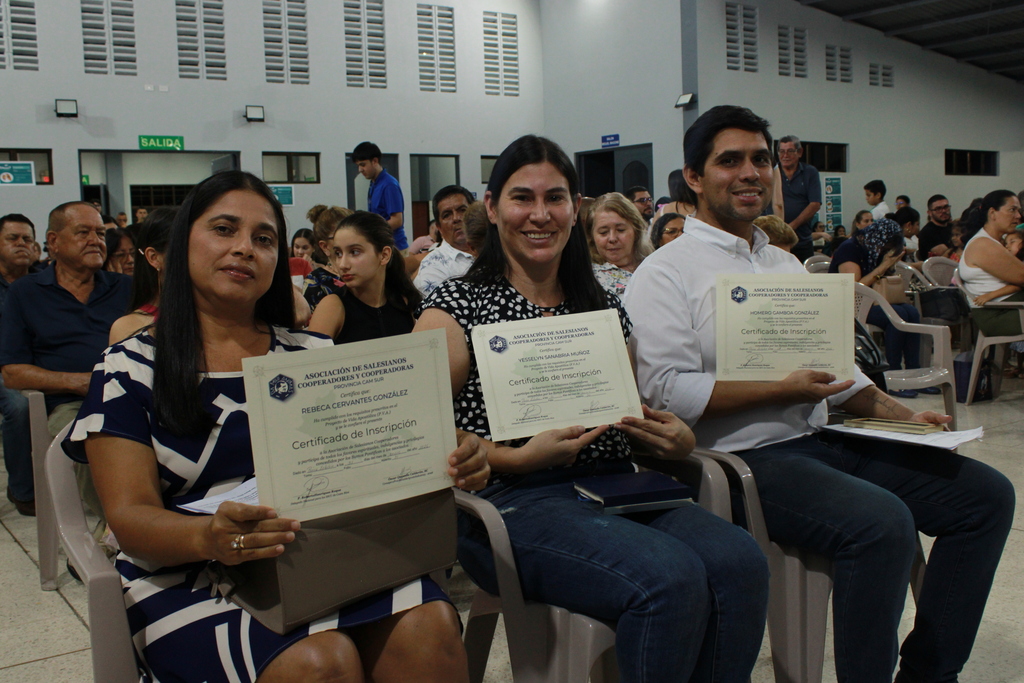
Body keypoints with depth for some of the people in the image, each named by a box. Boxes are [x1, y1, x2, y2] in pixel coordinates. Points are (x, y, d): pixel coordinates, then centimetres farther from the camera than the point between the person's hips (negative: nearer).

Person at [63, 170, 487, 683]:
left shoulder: (313, 354, 14)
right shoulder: (131, 367, 6)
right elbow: (130, 515, -5)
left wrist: (449, 464, -15)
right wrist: (209, 537, -28)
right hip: (190, 578, -3)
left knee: (429, 626, -28)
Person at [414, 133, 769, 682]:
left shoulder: (604, 306, 18)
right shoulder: (457, 306, 2)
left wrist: (674, 440, -1)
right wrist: (518, 457, -18)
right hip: (511, 501, -5)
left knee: (740, 561, -22)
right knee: (672, 578, -29)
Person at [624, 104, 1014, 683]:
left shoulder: (787, 265, 20)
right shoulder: (666, 273, -5)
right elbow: (668, 391, -16)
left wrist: (902, 414, 8)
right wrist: (783, 392, -17)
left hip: (822, 440, 9)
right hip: (744, 460, -8)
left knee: (987, 494, 2)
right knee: (882, 521, -31)